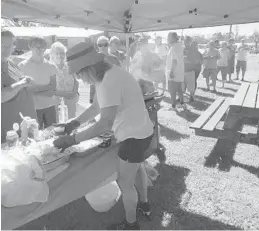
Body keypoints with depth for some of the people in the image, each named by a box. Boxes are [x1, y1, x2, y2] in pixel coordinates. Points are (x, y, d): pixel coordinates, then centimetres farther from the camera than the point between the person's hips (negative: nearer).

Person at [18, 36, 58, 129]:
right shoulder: (22, 66, -2)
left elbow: (52, 90, 0)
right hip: (33, 107, -2)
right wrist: (44, 88, -10)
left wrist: (34, 89, -10)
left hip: (50, 106, 2)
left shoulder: (50, 66, 4)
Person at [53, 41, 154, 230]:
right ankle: (144, 203, 53)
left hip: (134, 135, -10)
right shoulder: (109, 73, 2)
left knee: (125, 182, 7)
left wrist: (73, 140, -30)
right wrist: (74, 123, 2)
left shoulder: (108, 83, -29)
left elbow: (106, 123, -34)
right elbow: (96, 106, 10)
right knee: (137, 167, 29)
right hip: (140, 130, 10)